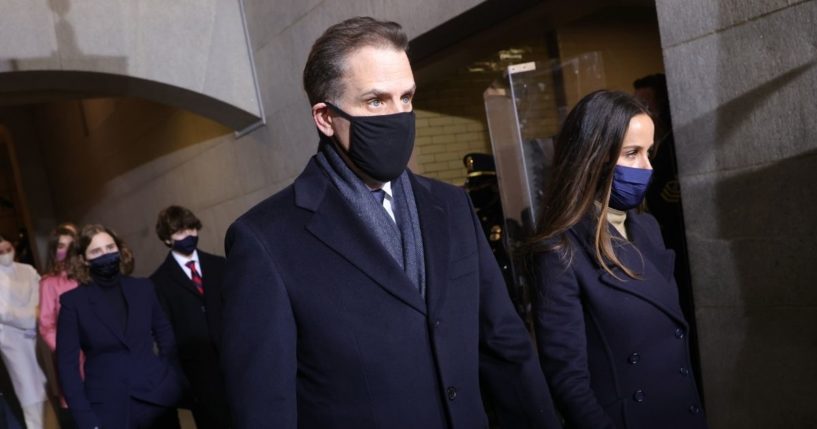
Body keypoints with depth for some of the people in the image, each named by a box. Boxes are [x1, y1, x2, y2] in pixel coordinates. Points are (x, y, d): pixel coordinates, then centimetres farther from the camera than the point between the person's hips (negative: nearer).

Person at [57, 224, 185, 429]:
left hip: (157, 399, 2)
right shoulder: (73, 301, -3)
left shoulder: (143, 288, 4)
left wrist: (174, 384, 1)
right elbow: (67, 364, -4)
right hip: (109, 409, -2)